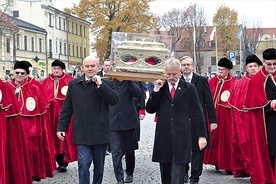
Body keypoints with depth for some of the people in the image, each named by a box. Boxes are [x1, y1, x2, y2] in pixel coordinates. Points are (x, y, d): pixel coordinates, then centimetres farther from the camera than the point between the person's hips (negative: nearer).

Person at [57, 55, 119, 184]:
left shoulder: (106, 84, 1)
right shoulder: (73, 84, 6)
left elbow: (114, 100, -17)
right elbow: (67, 108, 8)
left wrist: (100, 84, -20)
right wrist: (61, 127, 4)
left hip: (100, 133, 0)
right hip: (82, 134, 0)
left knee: (99, 166, 13)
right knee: (84, 164, -11)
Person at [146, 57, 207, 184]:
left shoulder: (189, 88, 3)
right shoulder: (160, 87, 10)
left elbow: (197, 113, 2)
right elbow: (150, 110, 6)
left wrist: (202, 135, -2)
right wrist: (155, 91, -5)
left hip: (181, 137, -3)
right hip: (163, 136, 3)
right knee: (165, 173, 10)